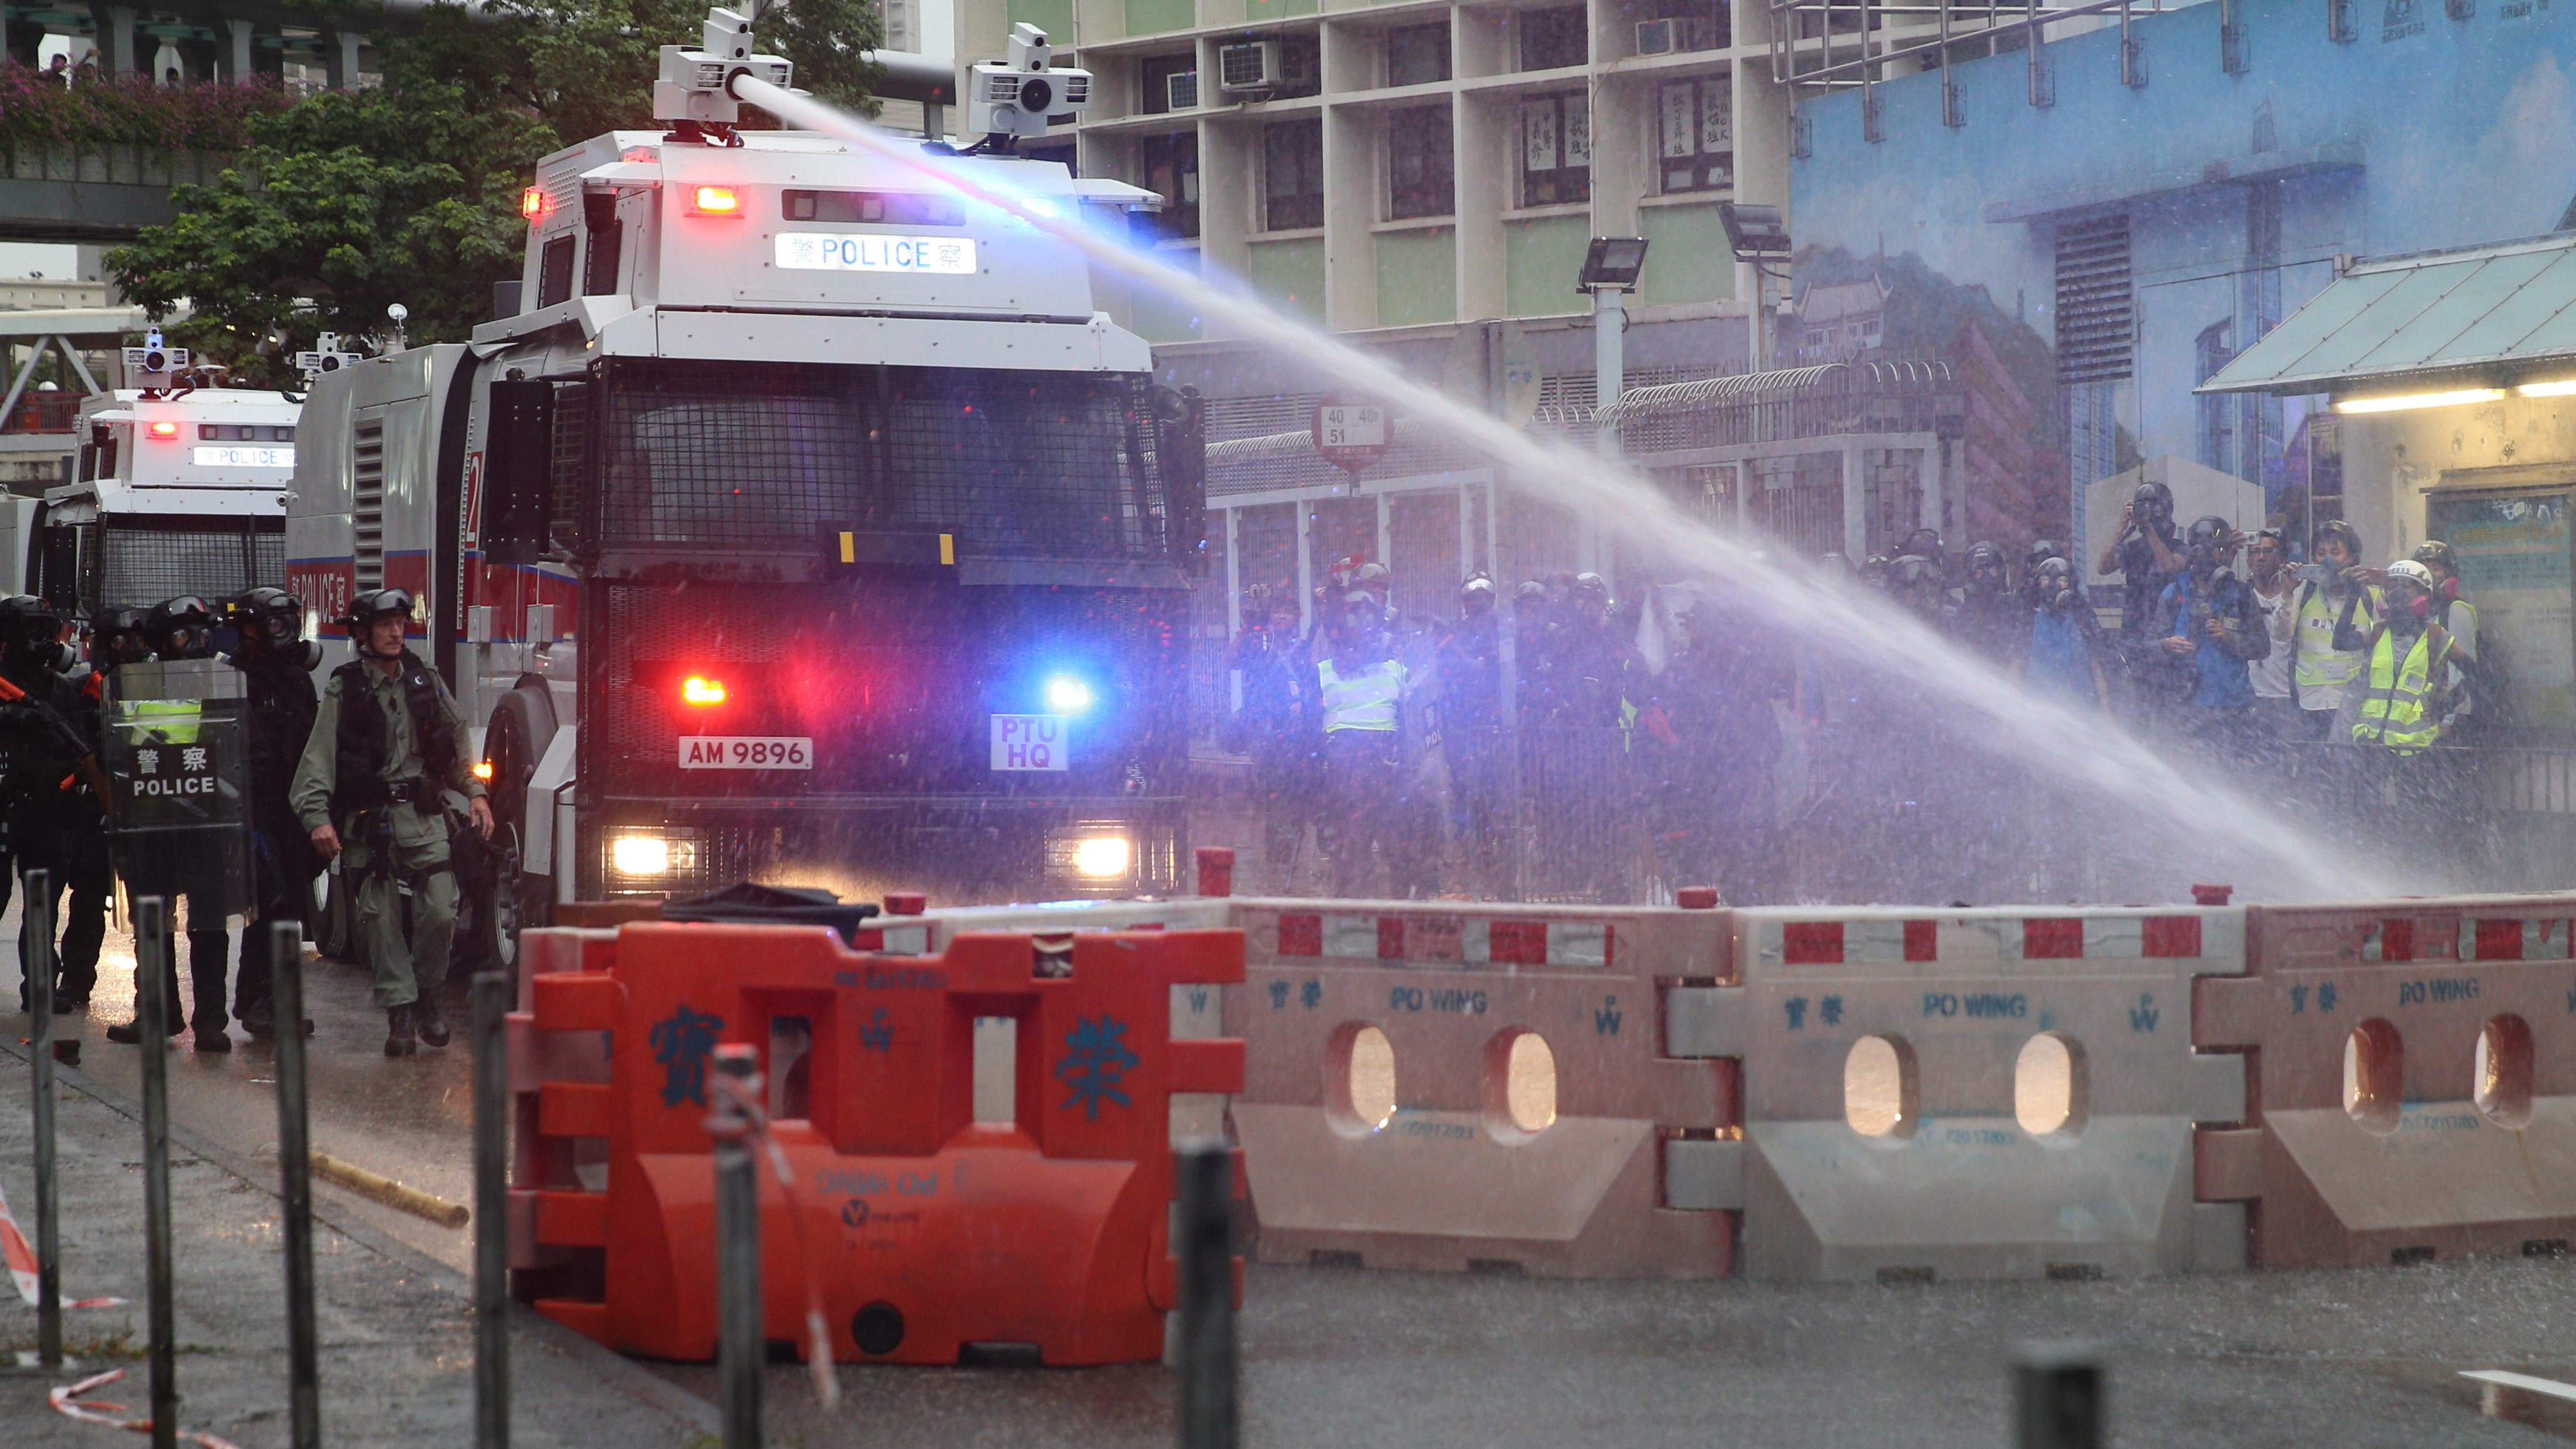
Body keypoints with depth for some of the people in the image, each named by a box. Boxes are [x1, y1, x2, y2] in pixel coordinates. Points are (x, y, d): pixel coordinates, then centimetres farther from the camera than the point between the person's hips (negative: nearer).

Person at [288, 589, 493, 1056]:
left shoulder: (426, 683, 11)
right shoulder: (344, 689, 0)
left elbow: (457, 744, 20)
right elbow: (319, 757, -5)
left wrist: (475, 793, 11)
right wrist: (318, 817, -15)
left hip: (424, 819, 2)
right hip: (369, 823, -2)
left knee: (440, 913, -6)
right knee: (381, 920, -3)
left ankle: (426, 997, 14)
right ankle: (401, 1012, 4)